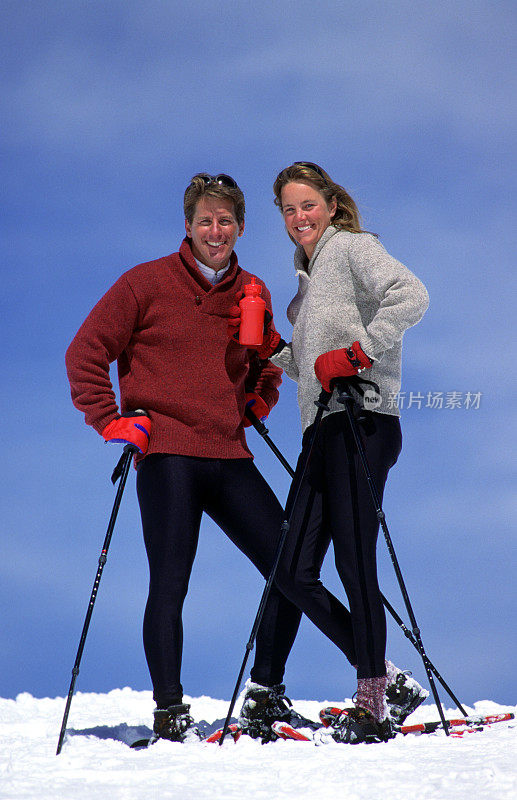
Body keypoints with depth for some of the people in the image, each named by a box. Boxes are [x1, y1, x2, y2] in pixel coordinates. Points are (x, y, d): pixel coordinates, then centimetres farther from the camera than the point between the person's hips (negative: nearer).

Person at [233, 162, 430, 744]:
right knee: (294, 574, 3)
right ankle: (390, 682, 11)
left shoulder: (352, 248, -1)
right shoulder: (309, 275, 25)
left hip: (359, 422, -9)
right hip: (322, 432, 9)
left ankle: (372, 706, -5)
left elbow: (411, 296, -19)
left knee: (354, 562, -11)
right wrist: (273, 350, 12)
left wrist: (356, 352, -20)